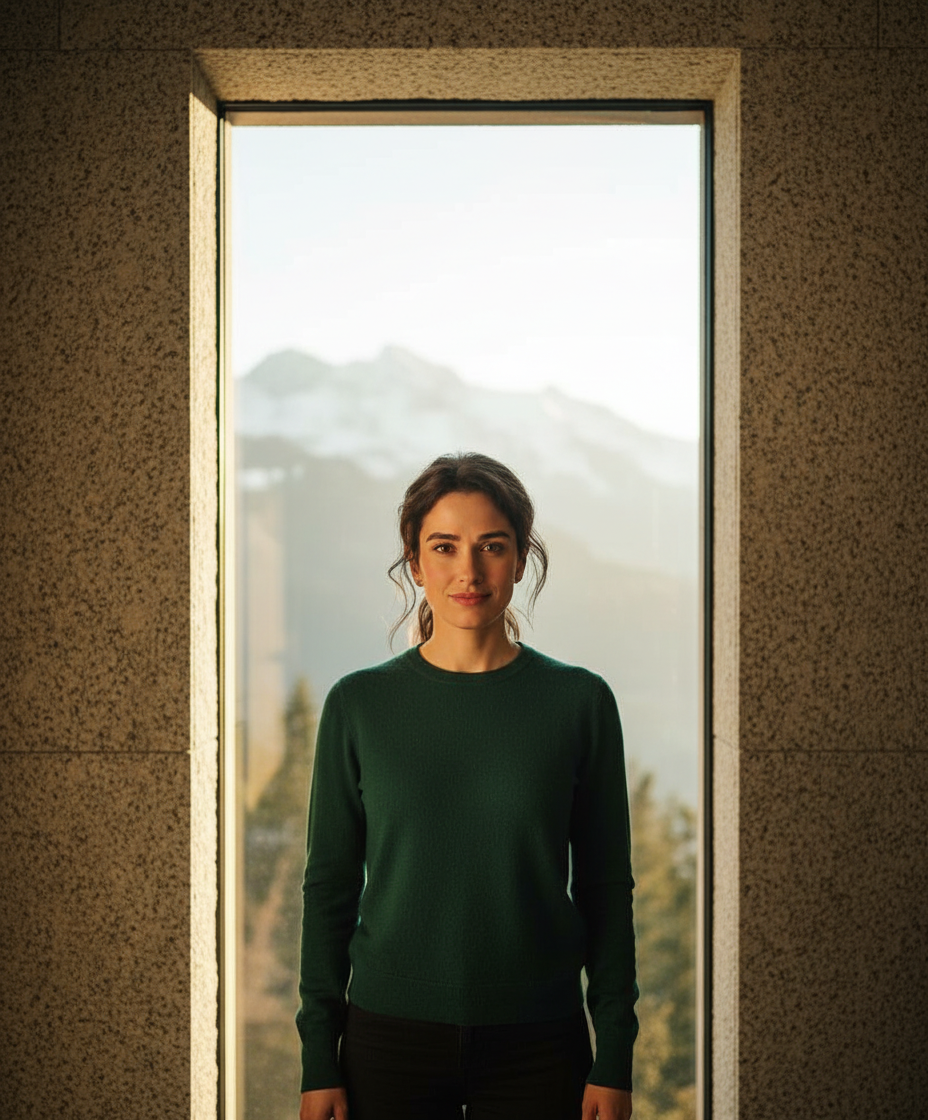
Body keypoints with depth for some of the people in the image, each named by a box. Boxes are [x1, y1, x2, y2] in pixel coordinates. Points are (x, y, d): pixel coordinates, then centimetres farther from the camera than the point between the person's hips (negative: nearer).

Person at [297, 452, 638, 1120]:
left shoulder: (580, 701, -2)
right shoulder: (358, 705, -1)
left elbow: (606, 888, 1)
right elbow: (329, 888, 2)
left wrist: (615, 1059, -2)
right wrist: (319, 1061, 0)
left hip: (537, 1041, 0)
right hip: (389, 1035, 0)